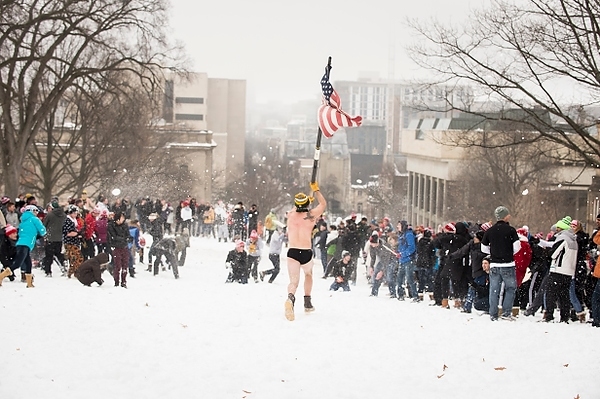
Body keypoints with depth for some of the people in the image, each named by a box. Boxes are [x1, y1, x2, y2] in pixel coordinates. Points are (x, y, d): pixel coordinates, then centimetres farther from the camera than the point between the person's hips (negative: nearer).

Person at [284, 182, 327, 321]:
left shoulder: (290, 215, 4)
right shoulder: (311, 215, -3)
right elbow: (323, 204, 16)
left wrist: (304, 201, 43)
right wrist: (315, 189, 24)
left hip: (292, 252, 0)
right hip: (306, 253, 0)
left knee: (294, 281, -6)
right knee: (308, 274, 29)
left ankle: (290, 298, -39)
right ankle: (307, 303, 32)